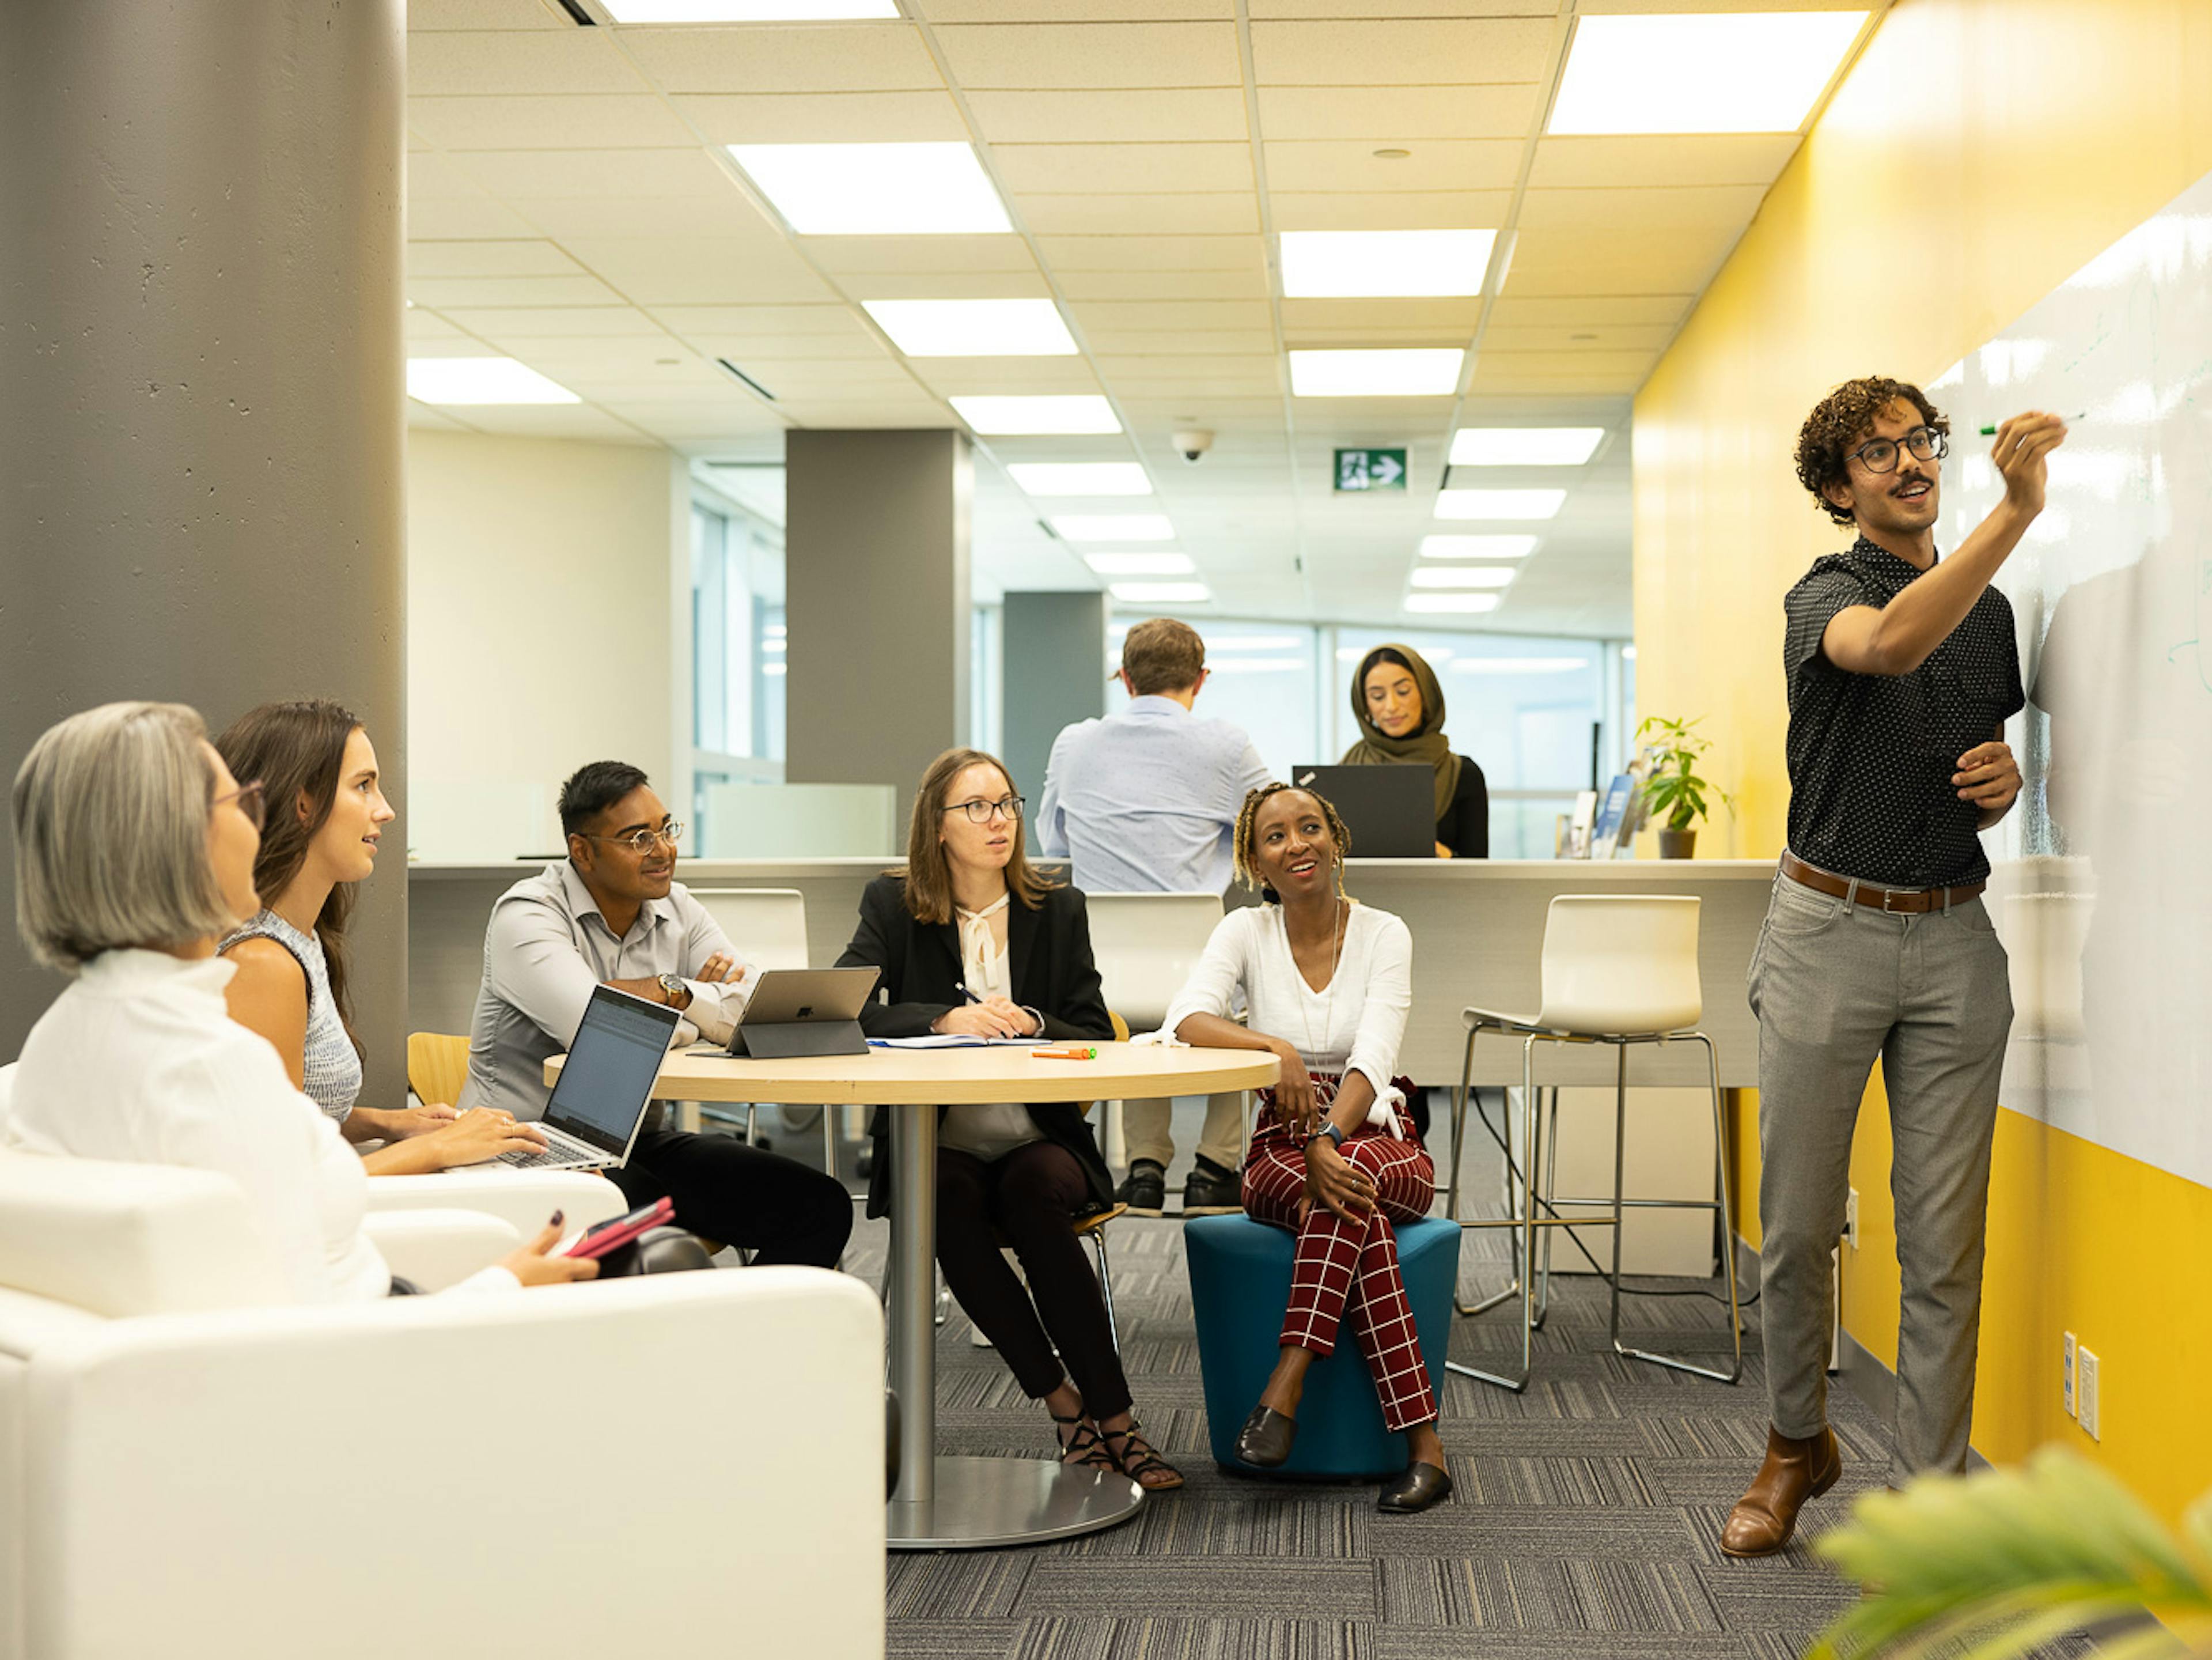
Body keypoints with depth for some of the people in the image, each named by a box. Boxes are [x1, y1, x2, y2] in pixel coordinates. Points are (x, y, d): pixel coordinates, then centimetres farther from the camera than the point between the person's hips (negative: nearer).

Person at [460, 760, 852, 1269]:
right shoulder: (527, 916, -10)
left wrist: (672, 992, -14)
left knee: (820, 1205, -8)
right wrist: (697, 1001, -9)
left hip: (639, 1145, 7)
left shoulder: (677, 911, 9)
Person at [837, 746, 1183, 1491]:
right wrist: (947, 1019, -23)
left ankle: (1108, 1419, -29)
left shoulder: (1058, 908, 10)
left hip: (1039, 1142, 0)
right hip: (937, 1146, 0)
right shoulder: (893, 905, 7)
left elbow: (1096, 1039, 5)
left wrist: (1032, 1024, -17)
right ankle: (1072, 1410, -26)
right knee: (947, 1201, -34)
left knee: (1034, 1192, -33)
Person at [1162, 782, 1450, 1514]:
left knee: (1348, 1183, -37)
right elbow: (1186, 1019, -19)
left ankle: (1286, 1385, -37)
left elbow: (1374, 1056, -18)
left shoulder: (1385, 934, -4)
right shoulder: (1246, 931, -1)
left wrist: (1330, 1143, -35)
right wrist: (1273, 1047, -37)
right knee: (1358, 1213, -34)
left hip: (1380, 1144, 0)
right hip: (1280, 1152, 0)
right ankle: (1424, 1445, -36)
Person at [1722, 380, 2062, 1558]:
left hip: (1954, 939, 4)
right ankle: (1796, 1444, 26)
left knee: (1945, 1239, 0)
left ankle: (1928, 1494, 7)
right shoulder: (1826, 596, -4)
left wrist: (2007, 778, -1)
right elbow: (1891, 642, -29)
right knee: (1798, 1225, 5)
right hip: (1830, 930, -3)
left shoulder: (1991, 611, 13)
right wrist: (2016, 509, -39)